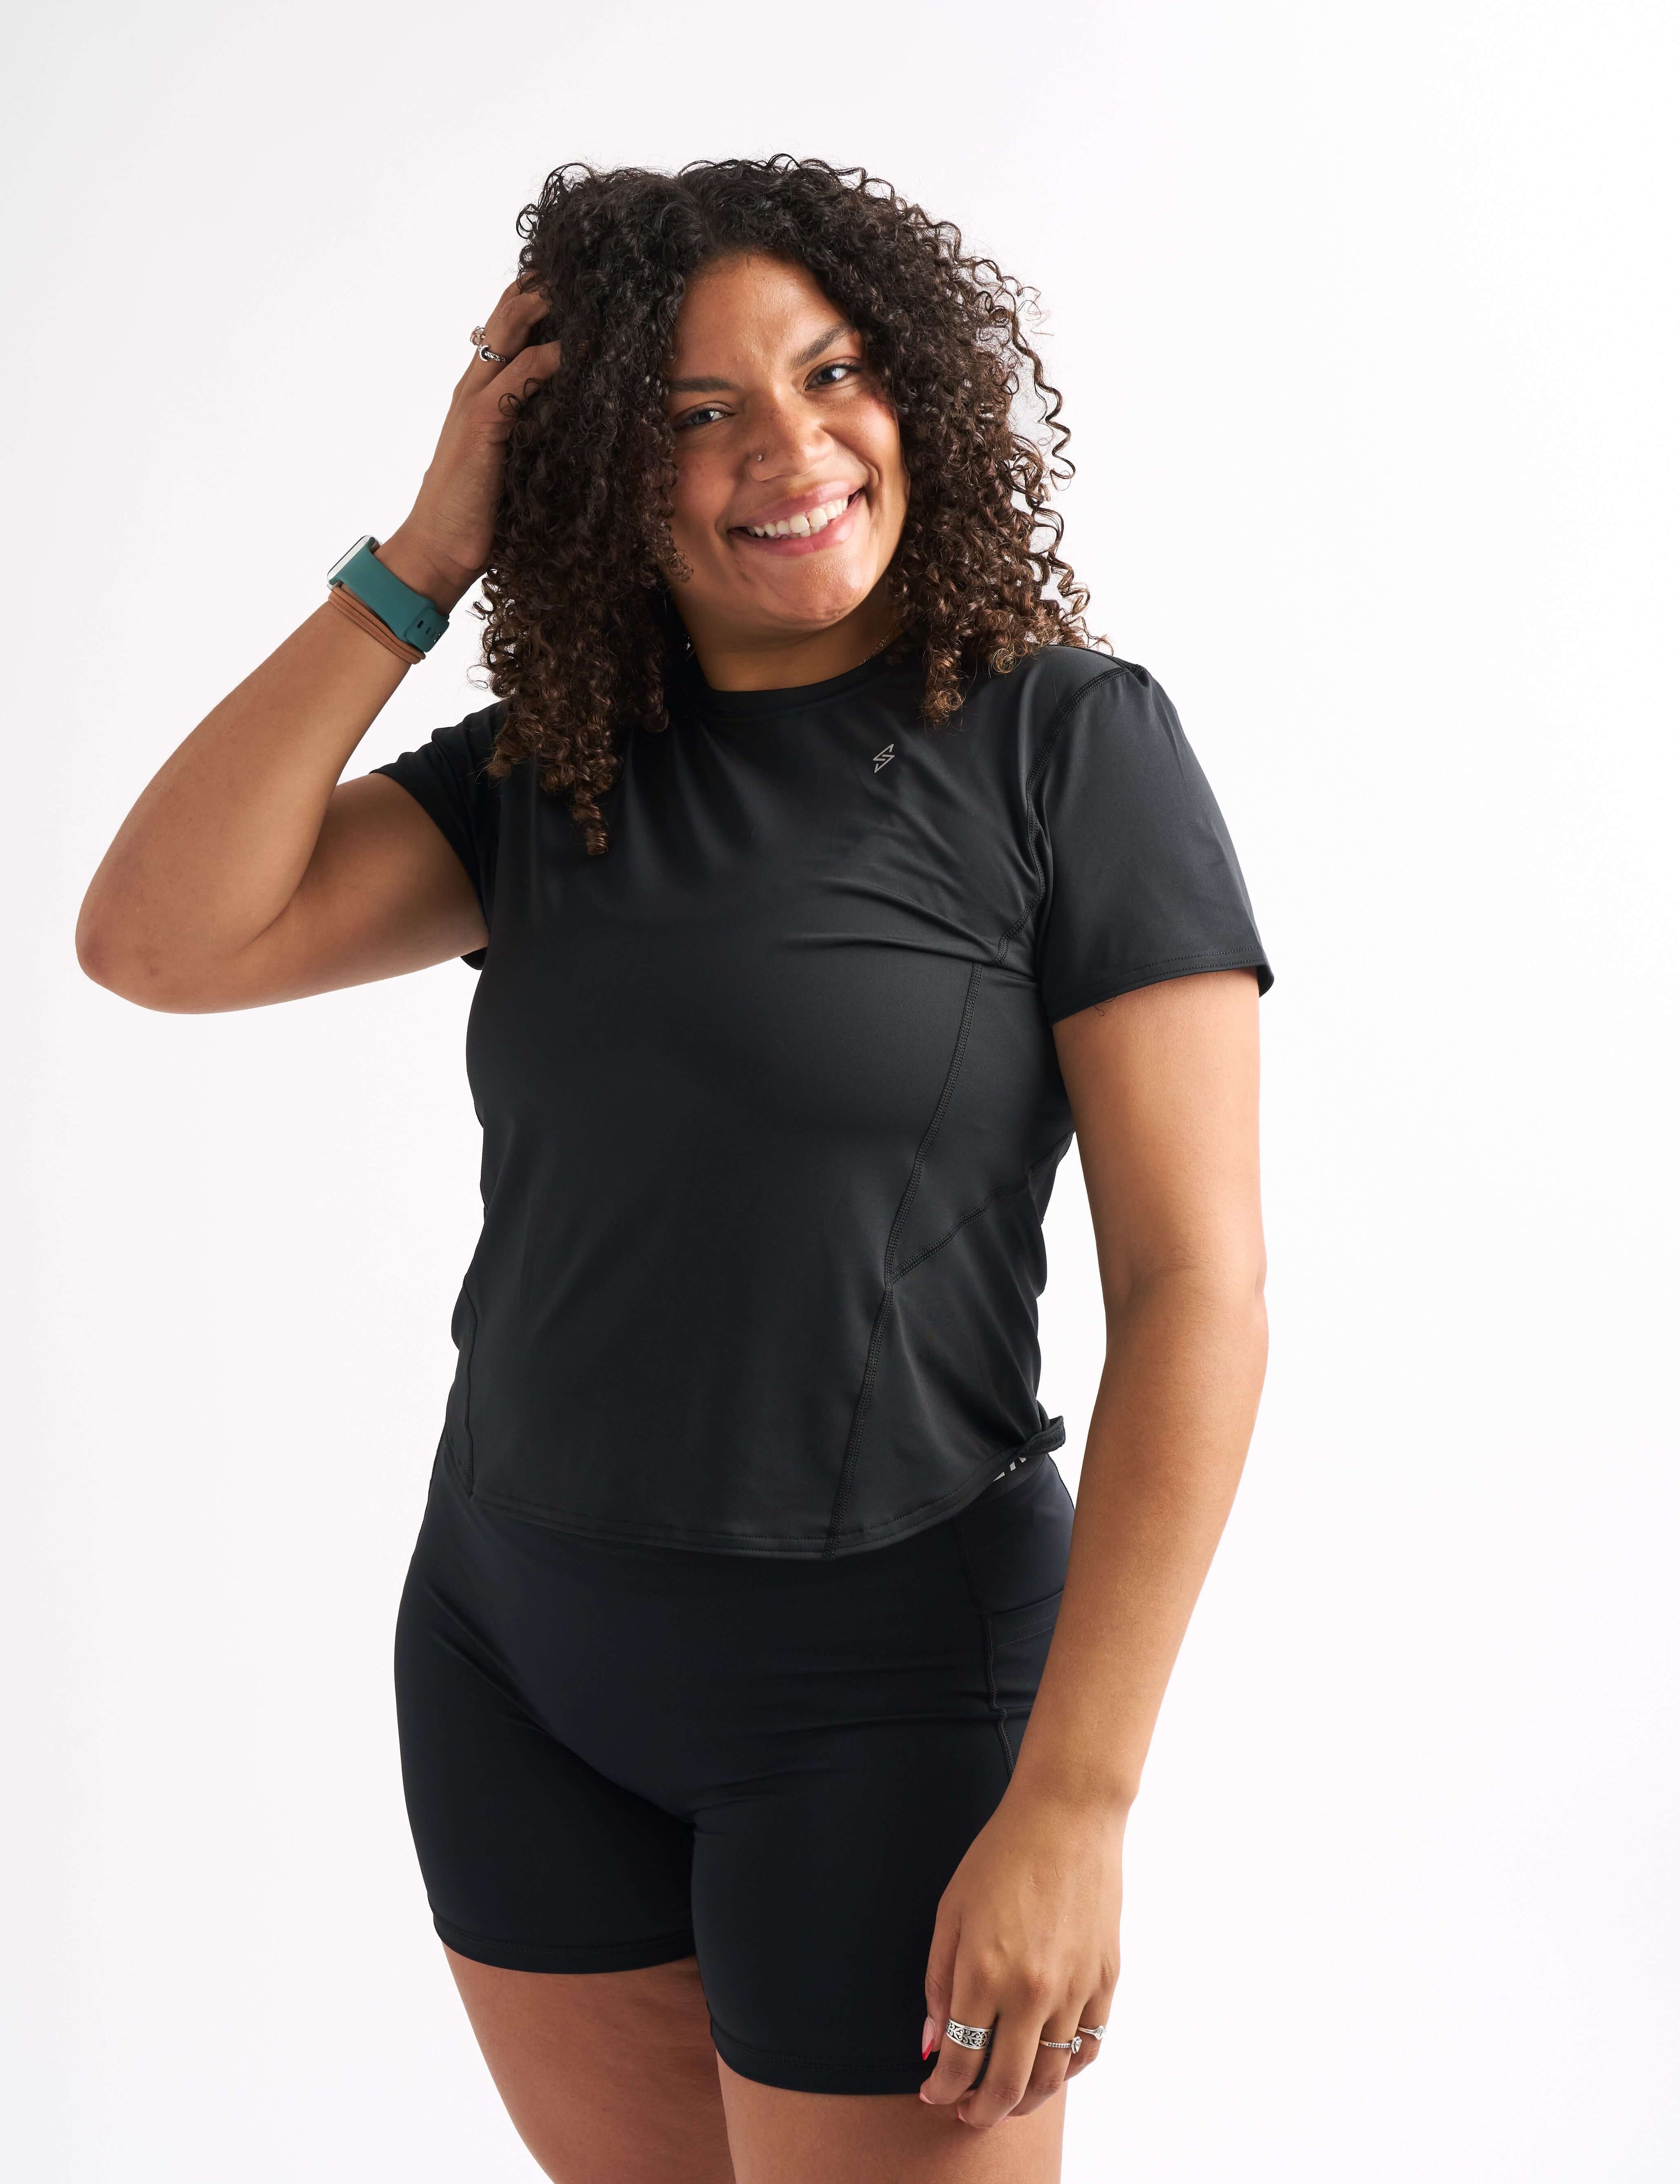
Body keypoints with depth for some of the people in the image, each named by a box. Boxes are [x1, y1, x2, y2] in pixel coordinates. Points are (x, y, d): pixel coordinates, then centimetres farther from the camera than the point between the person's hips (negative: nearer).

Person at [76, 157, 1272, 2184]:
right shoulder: (549, 768, 3)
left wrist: (1073, 1803, -19)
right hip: (508, 1639, 5)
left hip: (881, 1681, -5)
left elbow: (1195, 1285, -15)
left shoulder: (1068, 741, -12)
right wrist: (420, 558, -9)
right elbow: (158, 938, -9)